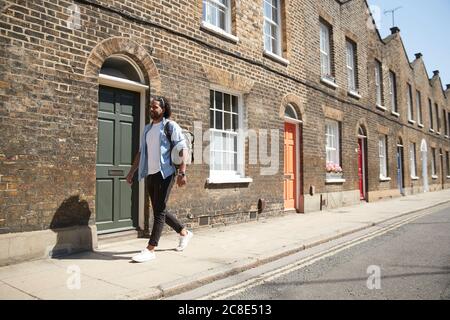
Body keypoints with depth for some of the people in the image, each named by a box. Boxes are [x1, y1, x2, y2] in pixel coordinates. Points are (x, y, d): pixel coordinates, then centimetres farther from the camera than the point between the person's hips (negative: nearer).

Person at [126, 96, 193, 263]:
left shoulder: (171, 126, -2)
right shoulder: (147, 128, 17)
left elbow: (182, 149, -9)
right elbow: (141, 152, 20)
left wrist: (182, 172, -18)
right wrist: (131, 172, 16)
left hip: (165, 173, -7)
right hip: (150, 174, 7)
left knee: (159, 211, -5)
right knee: (159, 211, 12)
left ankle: (150, 249, -2)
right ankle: (184, 233, 31)